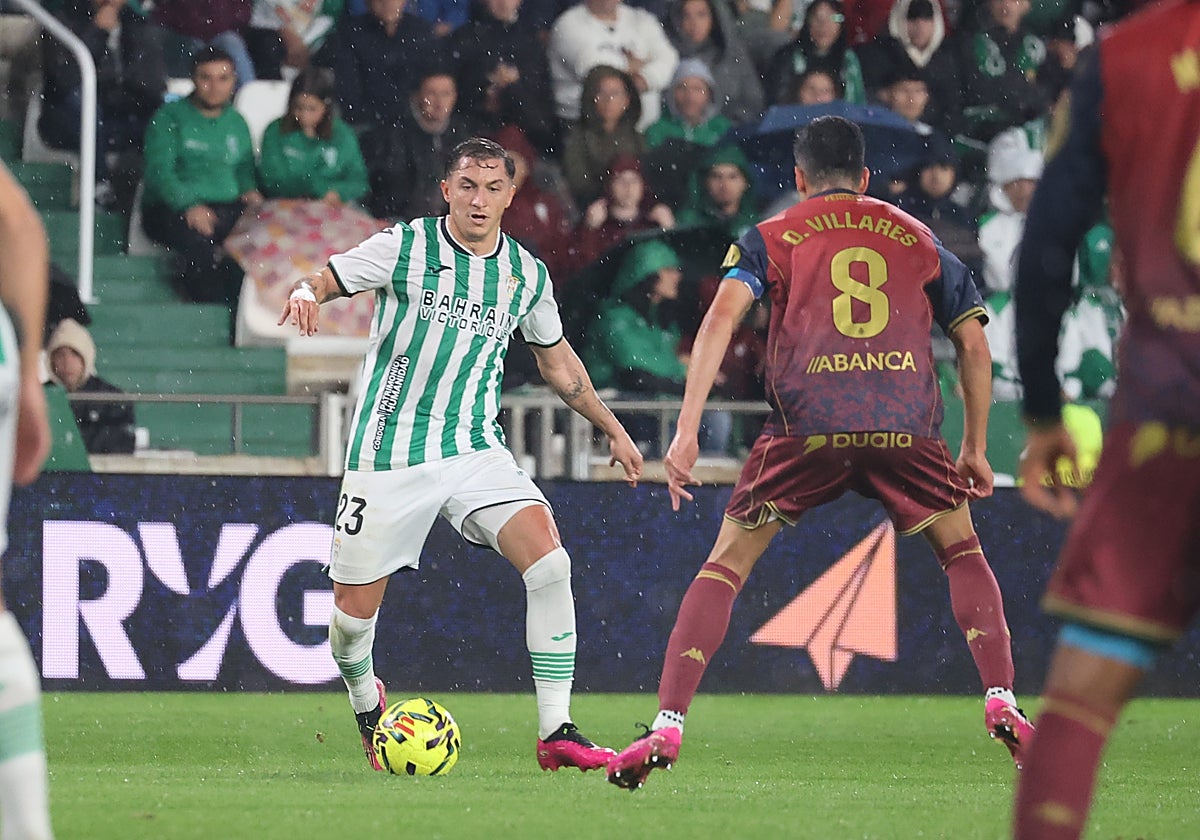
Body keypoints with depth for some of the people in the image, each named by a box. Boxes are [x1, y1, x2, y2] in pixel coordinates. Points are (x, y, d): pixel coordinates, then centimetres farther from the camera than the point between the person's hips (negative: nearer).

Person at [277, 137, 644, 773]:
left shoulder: (527, 275, 5)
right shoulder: (404, 248, -6)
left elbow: (556, 361, 21)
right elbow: (320, 282, -5)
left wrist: (612, 430, 26)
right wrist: (305, 294, -30)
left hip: (476, 448, 2)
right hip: (389, 452, -2)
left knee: (548, 560, -21)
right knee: (354, 612, 1)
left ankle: (556, 735, -18)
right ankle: (366, 702, 38)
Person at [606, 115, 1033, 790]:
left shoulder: (771, 238, 17)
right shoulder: (917, 238, 23)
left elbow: (722, 316, 0)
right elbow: (973, 342, 21)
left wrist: (687, 430, -5)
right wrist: (976, 448, 29)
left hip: (807, 426, -1)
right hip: (907, 424, 1)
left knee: (726, 565, 11)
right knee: (963, 552, 23)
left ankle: (668, 726, 0)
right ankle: (1002, 704, 7)